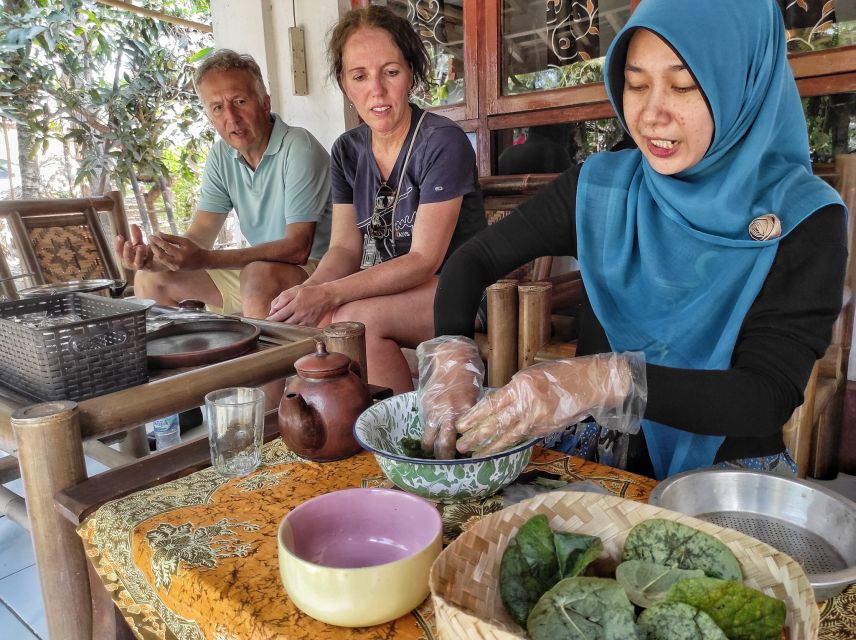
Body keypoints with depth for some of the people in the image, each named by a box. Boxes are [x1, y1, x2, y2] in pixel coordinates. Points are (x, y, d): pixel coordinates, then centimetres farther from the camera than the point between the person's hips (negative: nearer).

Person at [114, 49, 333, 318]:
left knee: (260, 276, -38)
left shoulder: (298, 150, -18)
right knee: (149, 278, 5)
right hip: (252, 269, 7)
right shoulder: (221, 155, 5)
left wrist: (204, 259, -32)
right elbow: (200, 234, 0)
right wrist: (152, 257, -22)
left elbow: (298, 248, -26)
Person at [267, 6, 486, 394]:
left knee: (355, 317, -30)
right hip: (386, 288, 6)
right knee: (314, 319, -21)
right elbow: (345, 248, 2)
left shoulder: (443, 143, -14)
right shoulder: (347, 151, 6)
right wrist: (309, 290, -20)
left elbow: (424, 260, -20)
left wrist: (328, 294, -29)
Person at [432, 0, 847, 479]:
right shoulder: (601, 187, -4)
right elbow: (475, 260, 0)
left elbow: (769, 397, -18)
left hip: (726, 470, -1)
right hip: (600, 450, 2)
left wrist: (608, 381, -36)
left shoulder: (803, 219, -10)